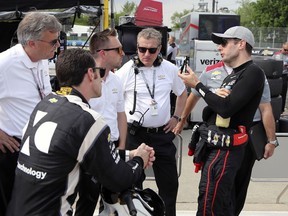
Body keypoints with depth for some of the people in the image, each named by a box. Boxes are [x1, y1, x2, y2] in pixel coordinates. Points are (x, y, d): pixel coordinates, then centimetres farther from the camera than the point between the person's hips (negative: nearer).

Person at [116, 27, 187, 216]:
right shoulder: (126, 71, -9)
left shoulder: (170, 69, 0)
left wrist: (176, 118, 9)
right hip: (134, 134, -3)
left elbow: (183, 94, 18)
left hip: (163, 134, 3)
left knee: (169, 181, 13)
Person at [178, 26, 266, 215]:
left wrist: (197, 85, -12)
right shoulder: (233, 75, 20)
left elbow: (226, 108, -21)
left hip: (224, 149, -10)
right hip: (216, 146, 10)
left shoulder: (253, 72, -12)